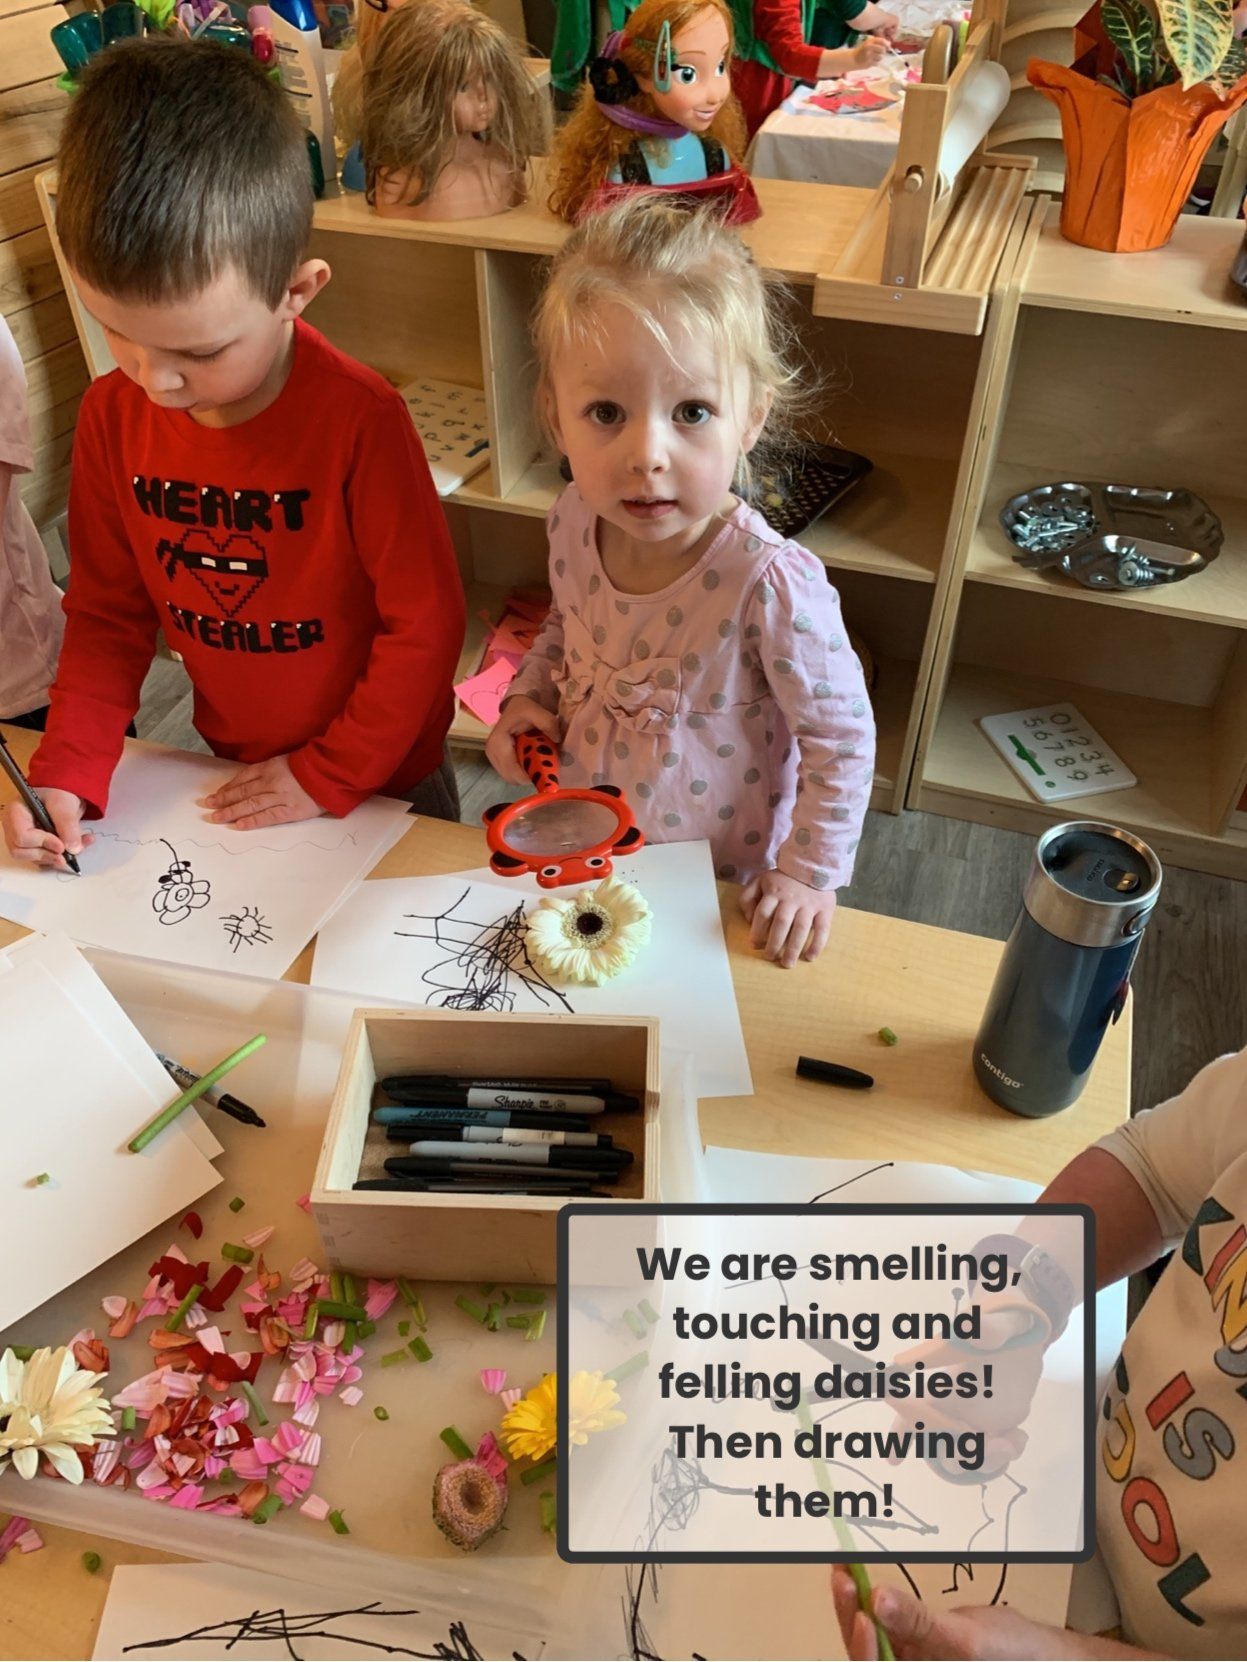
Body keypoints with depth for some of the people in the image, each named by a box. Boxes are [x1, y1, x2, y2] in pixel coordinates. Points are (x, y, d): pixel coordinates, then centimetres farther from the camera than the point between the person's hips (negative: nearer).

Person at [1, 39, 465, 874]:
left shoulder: (359, 421, -28)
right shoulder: (112, 416, -11)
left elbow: (426, 623, -22)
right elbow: (109, 611, -2)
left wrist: (330, 776, -17)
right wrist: (67, 768, -13)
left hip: (384, 776, -4)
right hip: (235, 771, 5)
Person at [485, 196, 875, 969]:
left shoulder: (771, 583, -32)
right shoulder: (573, 522, -15)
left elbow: (841, 732, -18)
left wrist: (810, 873, -15)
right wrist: (527, 696, -7)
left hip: (719, 890, -4)